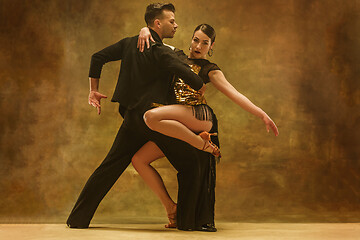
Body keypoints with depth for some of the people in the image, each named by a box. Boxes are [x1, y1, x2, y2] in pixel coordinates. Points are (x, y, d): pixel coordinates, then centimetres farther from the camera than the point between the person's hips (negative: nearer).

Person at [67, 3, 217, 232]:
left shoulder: (129, 43, 11)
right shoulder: (162, 52, -10)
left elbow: (98, 57, 15)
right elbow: (192, 78, -21)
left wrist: (94, 90, 21)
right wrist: (200, 88, 2)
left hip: (132, 116, 7)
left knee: (110, 166, 13)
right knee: (190, 163, 3)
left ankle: (78, 218, 14)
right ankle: (190, 220, 4)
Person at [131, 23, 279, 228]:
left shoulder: (209, 70, 11)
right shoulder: (177, 55, 23)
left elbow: (235, 94, 2)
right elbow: (152, 39, 26)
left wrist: (262, 114, -9)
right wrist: (145, 31, 0)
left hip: (200, 116, -6)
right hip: (176, 127, 6)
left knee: (151, 117, -33)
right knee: (139, 159, -6)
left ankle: (204, 144, -21)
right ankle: (170, 207, -2)